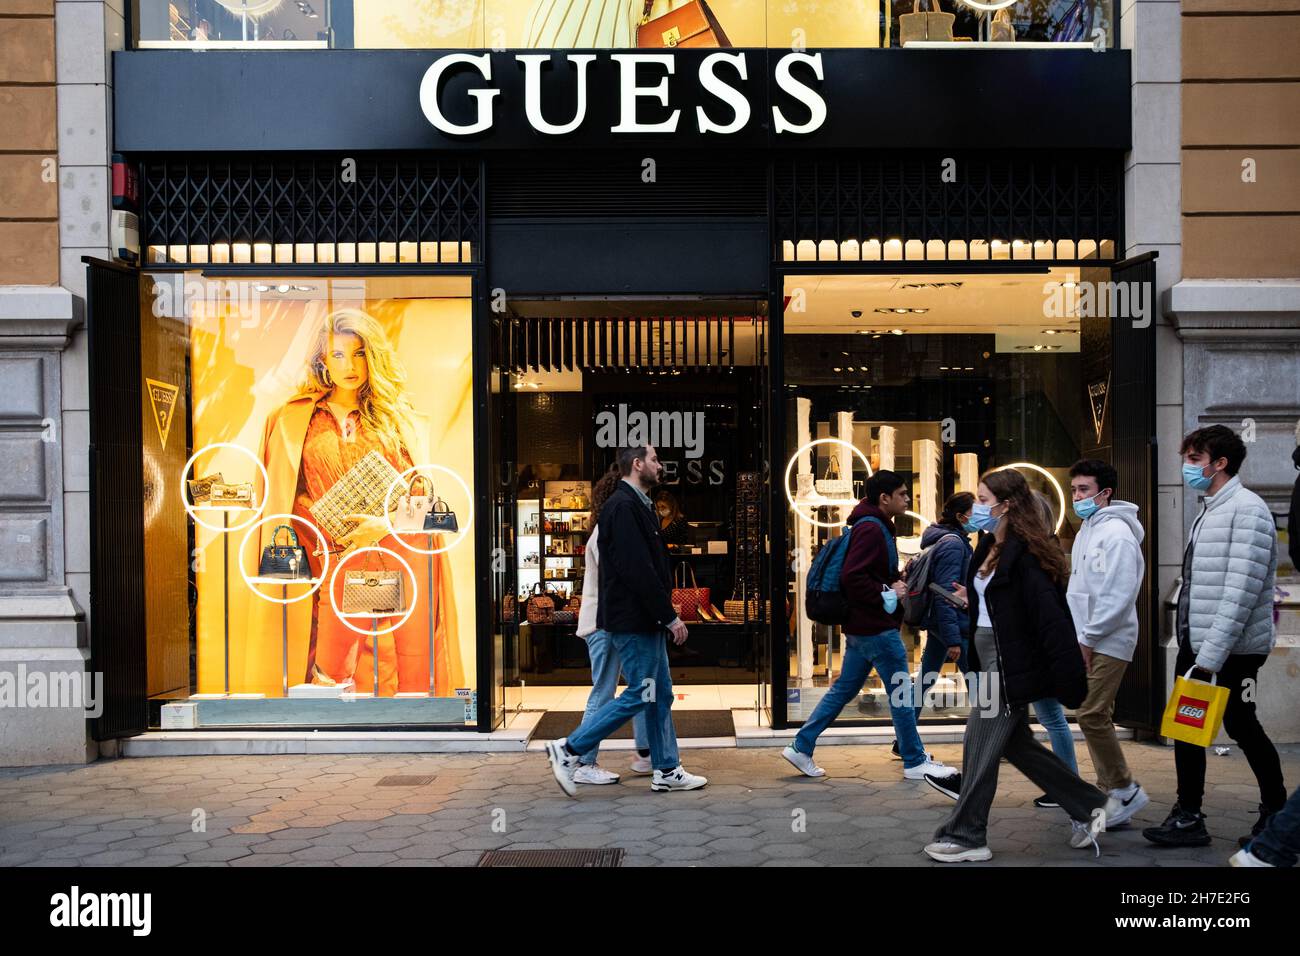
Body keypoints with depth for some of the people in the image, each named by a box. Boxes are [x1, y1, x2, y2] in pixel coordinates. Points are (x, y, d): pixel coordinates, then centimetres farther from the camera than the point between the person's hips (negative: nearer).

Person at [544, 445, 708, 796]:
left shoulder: (635, 505, 15)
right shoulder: (624, 507, -17)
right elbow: (638, 571, -23)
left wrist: (664, 615, 14)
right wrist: (670, 616, -19)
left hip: (646, 621, 10)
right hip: (633, 621, -10)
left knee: (661, 695, 13)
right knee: (639, 695, -5)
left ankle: (667, 770, 20)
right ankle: (568, 750, 0)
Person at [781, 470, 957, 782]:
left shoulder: (875, 527, 16)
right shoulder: (871, 529, -17)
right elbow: (852, 578, -26)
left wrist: (897, 582, 7)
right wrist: (888, 596, -18)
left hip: (861, 627, 10)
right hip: (877, 628, -10)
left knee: (844, 689, 13)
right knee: (901, 692, 1)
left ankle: (801, 747, 15)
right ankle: (915, 762, 12)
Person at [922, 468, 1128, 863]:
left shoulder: (1025, 554, -18)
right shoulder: (991, 547, 10)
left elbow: (1050, 617, -22)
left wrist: (1068, 681, -23)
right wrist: (974, 600, 8)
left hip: (1012, 667, -10)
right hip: (992, 661, 10)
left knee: (980, 748, -1)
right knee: (1016, 744, 16)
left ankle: (965, 837, 11)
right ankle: (1091, 807, 24)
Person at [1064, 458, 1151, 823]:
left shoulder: (1116, 533, -14)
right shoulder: (1086, 532, 16)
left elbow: (1119, 595, -21)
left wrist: (1089, 636, -16)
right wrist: (1079, 637, 13)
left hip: (1107, 642, -9)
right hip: (1087, 641, 9)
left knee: (1092, 714, -12)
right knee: (1095, 715, 11)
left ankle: (1125, 789, -1)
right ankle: (1109, 788, 18)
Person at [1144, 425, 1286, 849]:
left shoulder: (1247, 509, -15)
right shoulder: (1208, 511, 13)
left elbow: (1242, 589, -22)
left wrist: (1213, 653, -24)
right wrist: (1192, 643, 13)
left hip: (1234, 646, -9)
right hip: (1194, 641, 9)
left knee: (1240, 726, 2)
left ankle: (1277, 814, 20)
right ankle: (1188, 817, 15)